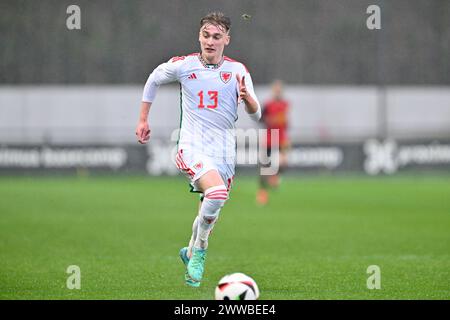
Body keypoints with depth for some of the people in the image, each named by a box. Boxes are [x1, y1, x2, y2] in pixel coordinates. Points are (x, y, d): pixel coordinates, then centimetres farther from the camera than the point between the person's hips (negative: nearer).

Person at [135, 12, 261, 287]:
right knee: (217, 192, -29)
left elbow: (256, 115, 1)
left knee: (210, 212, 9)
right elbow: (154, 80, 20)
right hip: (192, 145, -3)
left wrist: (246, 96, -22)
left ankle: (191, 253, 38)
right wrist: (143, 120, 20)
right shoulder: (183, 65, 0)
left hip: (224, 151, 3)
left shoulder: (238, 70, 2)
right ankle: (200, 250, -9)